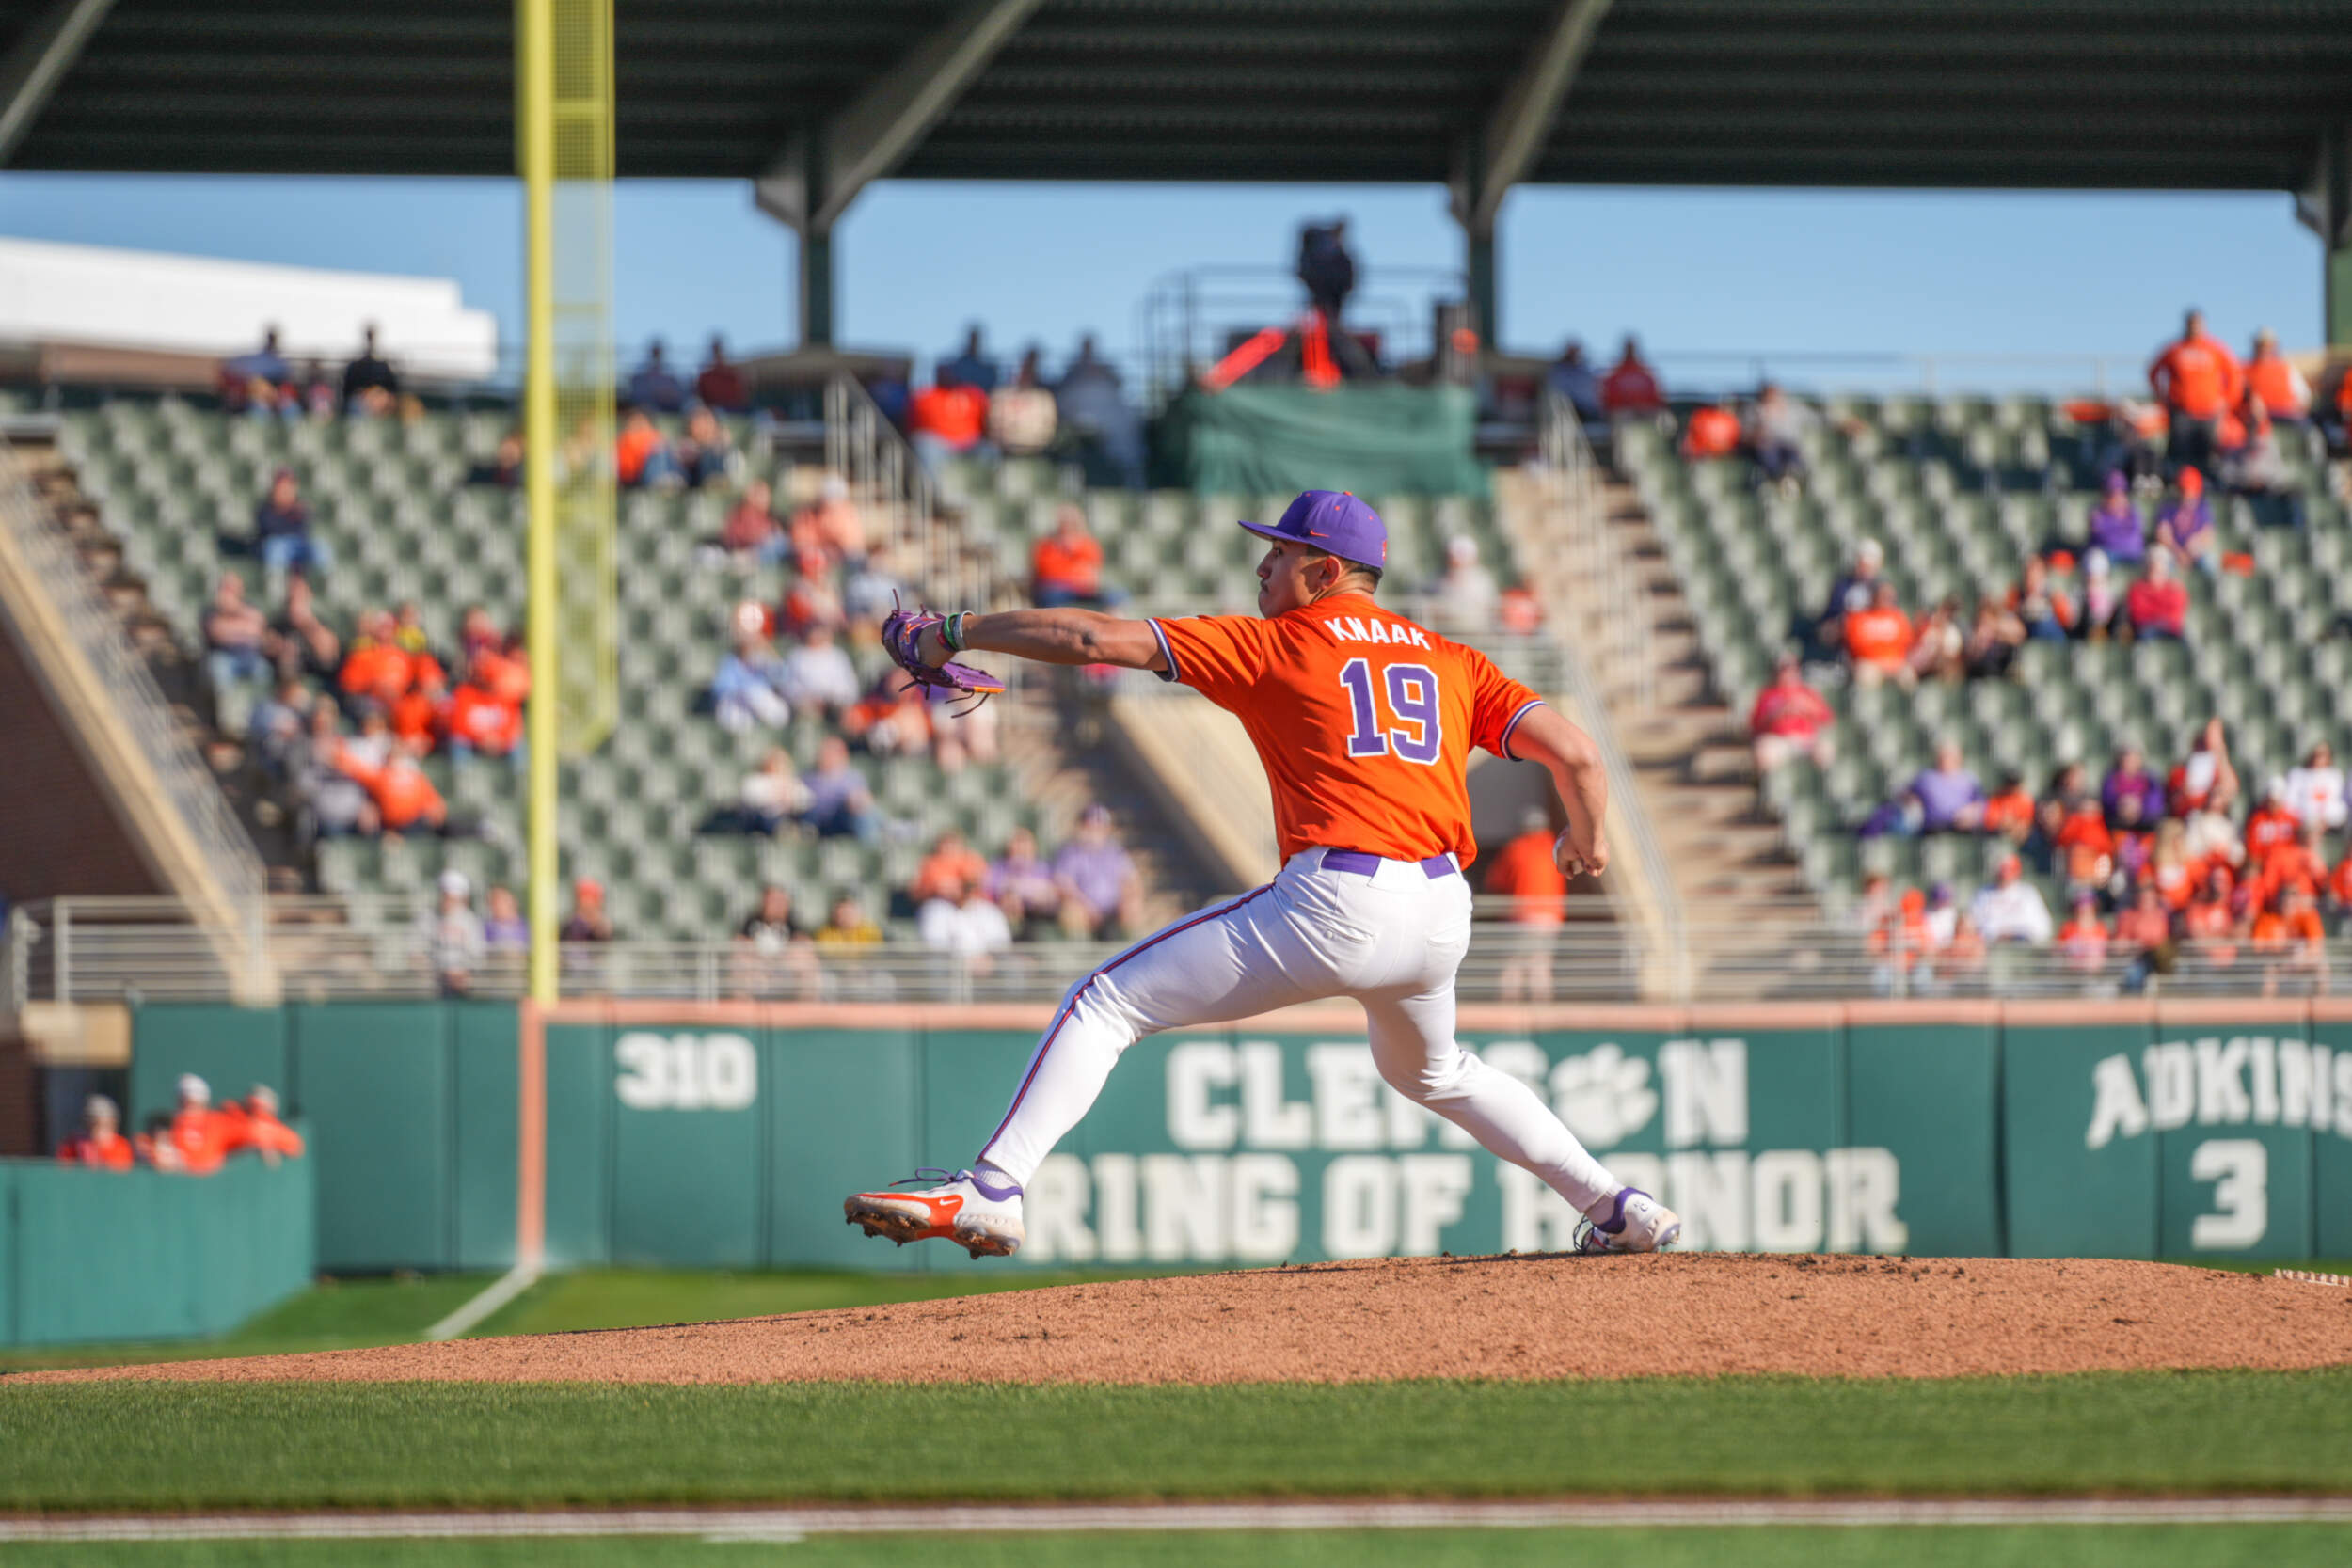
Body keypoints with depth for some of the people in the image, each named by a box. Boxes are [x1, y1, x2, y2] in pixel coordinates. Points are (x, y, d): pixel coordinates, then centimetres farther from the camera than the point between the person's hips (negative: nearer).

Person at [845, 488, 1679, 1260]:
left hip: (1336, 908, -6)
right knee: (1429, 1070, 37)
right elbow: (1575, 753, 10)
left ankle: (991, 1191, -13)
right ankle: (1619, 1208, 34)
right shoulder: (1451, 661, 18)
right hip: (1442, 917, 6)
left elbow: (1099, 638, 2)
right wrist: (1586, 838, 31)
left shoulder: (1273, 645, 7)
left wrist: (958, 632, 10)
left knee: (1104, 1003, 1)